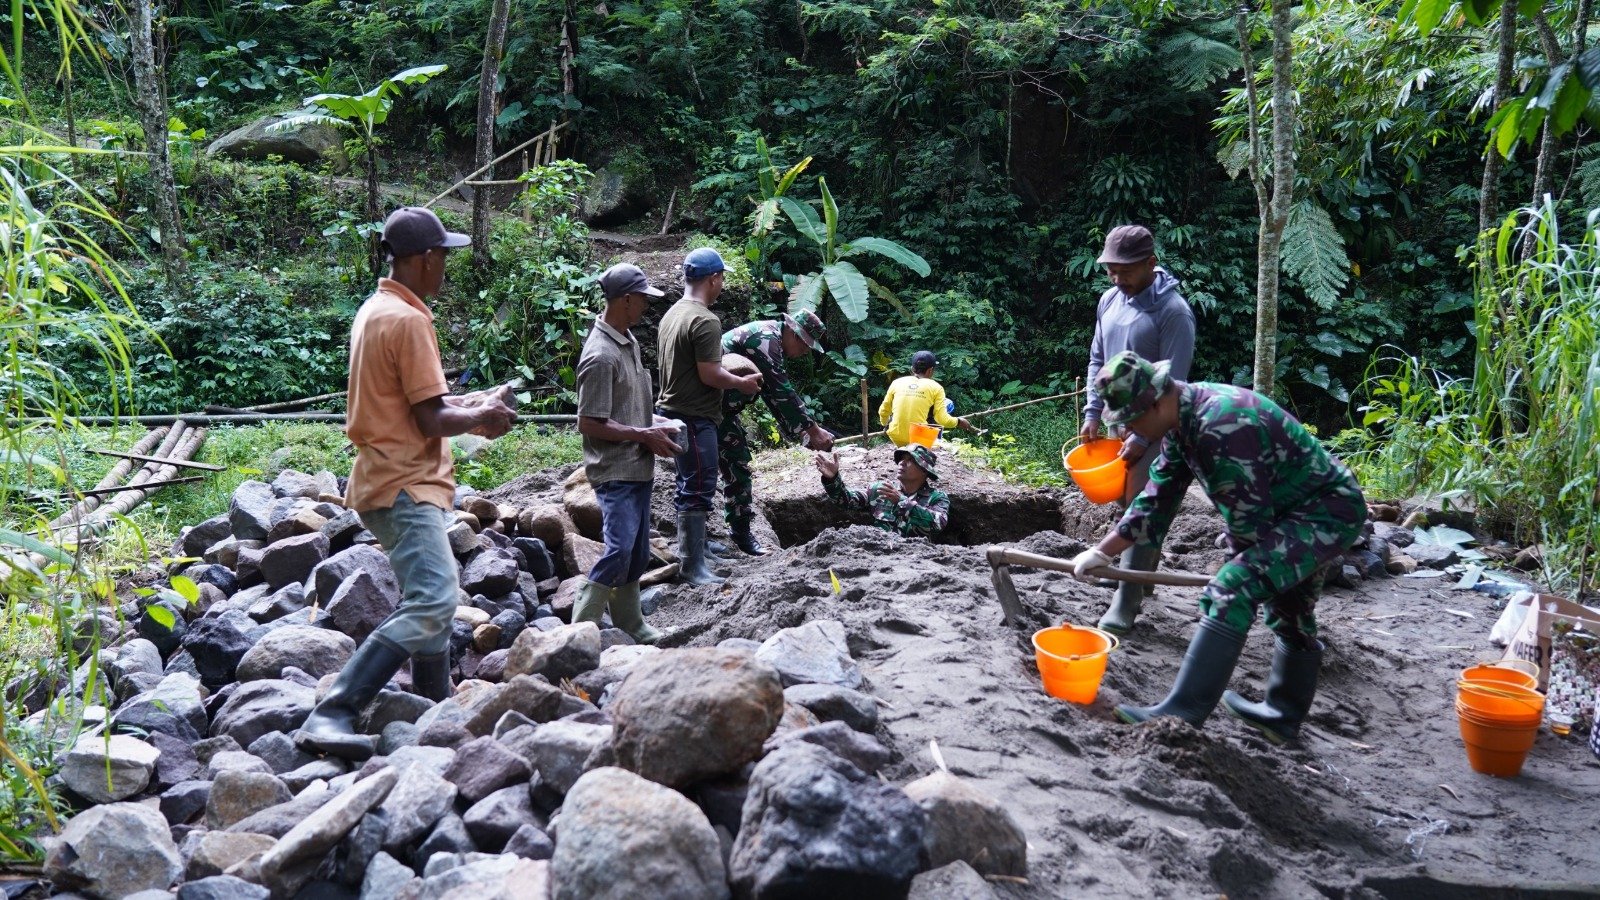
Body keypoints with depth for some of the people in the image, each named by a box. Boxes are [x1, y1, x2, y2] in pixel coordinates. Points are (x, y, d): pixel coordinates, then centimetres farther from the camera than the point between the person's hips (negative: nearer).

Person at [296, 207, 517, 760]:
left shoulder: (375, 310, 15)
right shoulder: (408, 319, -16)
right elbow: (431, 419, -19)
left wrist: (467, 408, 16)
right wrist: (480, 418, -2)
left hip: (392, 481, 11)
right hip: (405, 486, -11)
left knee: (429, 600, 21)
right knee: (431, 605, -21)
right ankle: (331, 716, -25)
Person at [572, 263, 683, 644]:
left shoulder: (628, 341, 11)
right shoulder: (601, 355, -19)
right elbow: (590, 424, -19)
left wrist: (653, 421, 8)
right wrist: (644, 435, -16)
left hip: (638, 468, 9)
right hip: (615, 471, -9)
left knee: (637, 554, 14)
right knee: (619, 550, -14)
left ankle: (631, 628, 25)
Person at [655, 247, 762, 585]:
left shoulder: (672, 315, 12)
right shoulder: (705, 321, -18)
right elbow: (709, 375, -20)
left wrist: (730, 373, 22)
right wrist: (742, 383, -4)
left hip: (674, 410, 10)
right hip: (695, 416, -10)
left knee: (691, 486, 19)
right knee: (698, 489, -5)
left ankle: (694, 546, 29)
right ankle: (692, 566, -2)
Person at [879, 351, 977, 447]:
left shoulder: (897, 382, 4)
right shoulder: (936, 388, -2)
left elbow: (883, 411, 12)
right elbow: (943, 420, -7)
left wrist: (885, 424, 33)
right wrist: (958, 421, 13)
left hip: (896, 438, 2)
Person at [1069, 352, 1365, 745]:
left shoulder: (1219, 426, -29)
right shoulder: (1182, 422, 2)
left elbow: (1249, 516, -23)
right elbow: (1156, 498, 10)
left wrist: (1239, 565, -5)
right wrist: (1102, 552, 9)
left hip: (1327, 512, -11)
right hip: (1302, 511, 11)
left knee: (1230, 593, -23)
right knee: (1292, 619, 24)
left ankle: (1182, 713, -23)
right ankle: (1283, 716, 43)